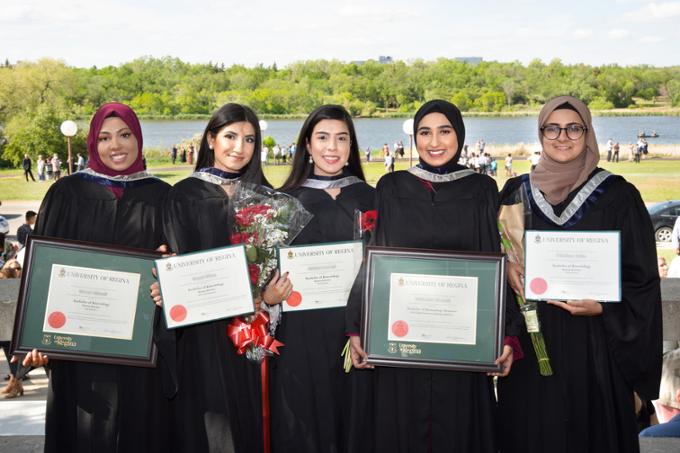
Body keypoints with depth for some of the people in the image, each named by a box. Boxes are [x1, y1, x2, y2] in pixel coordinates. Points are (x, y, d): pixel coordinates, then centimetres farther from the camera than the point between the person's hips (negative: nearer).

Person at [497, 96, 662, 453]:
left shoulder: (618, 195, -1)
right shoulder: (516, 192, 7)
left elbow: (642, 276, -1)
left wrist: (602, 307, -15)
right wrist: (507, 270, -7)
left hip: (592, 345, -2)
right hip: (528, 341, 2)